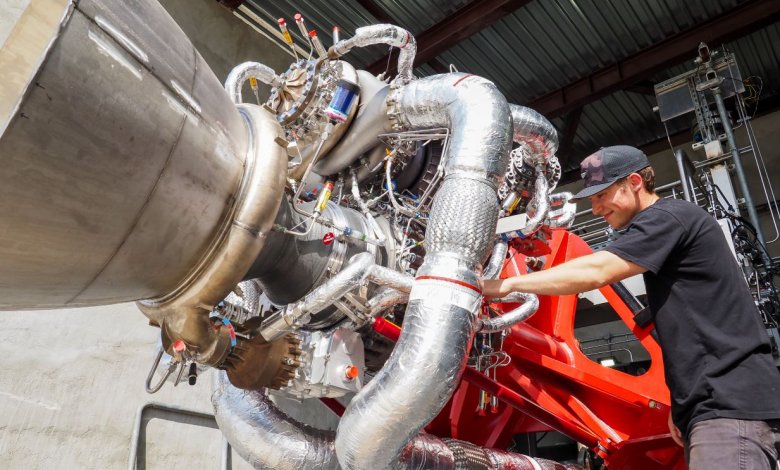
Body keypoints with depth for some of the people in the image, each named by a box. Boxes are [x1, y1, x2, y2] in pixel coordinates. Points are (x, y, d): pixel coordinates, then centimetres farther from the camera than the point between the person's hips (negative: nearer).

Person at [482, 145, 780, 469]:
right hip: (715, 403, 10)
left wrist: (505, 284, -19)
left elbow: (595, 271, -22)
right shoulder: (666, 232, 23)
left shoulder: (668, 216, -9)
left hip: (730, 403, -10)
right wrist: (682, 405, 20)